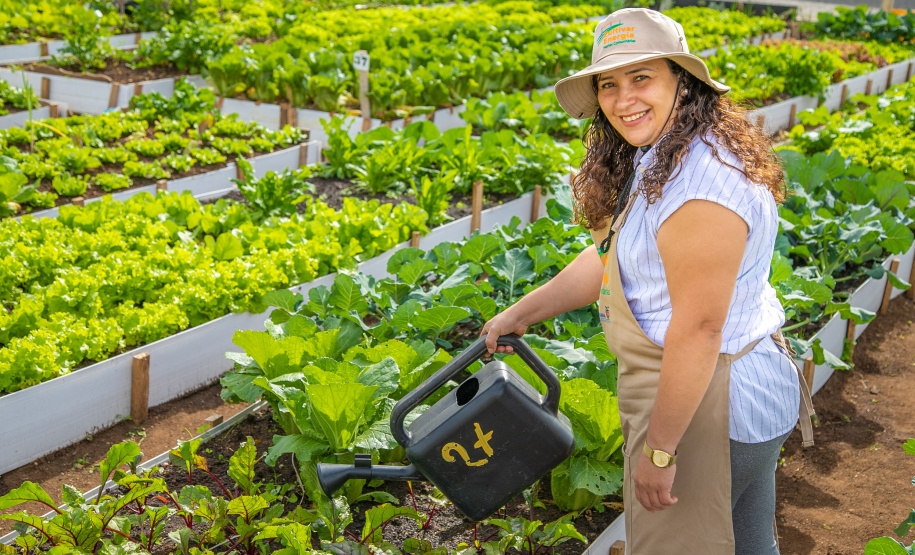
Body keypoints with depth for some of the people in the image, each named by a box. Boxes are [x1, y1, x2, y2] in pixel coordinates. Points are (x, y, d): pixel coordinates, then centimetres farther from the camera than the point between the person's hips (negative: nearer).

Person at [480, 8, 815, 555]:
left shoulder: (701, 188, -29)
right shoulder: (660, 161, 6)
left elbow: (697, 331, -29)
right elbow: (612, 255, 14)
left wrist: (658, 449, -22)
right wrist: (522, 312, 17)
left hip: (708, 403, -10)